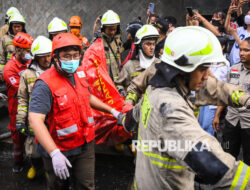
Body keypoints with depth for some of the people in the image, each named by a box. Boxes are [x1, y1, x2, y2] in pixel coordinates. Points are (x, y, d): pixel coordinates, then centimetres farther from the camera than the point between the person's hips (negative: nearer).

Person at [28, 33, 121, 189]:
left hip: (86, 144, 5)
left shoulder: (80, 74, 1)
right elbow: (35, 120, -31)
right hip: (58, 149, -5)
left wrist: (111, 110, 15)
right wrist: (54, 153, -36)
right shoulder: (45, 84, -23)